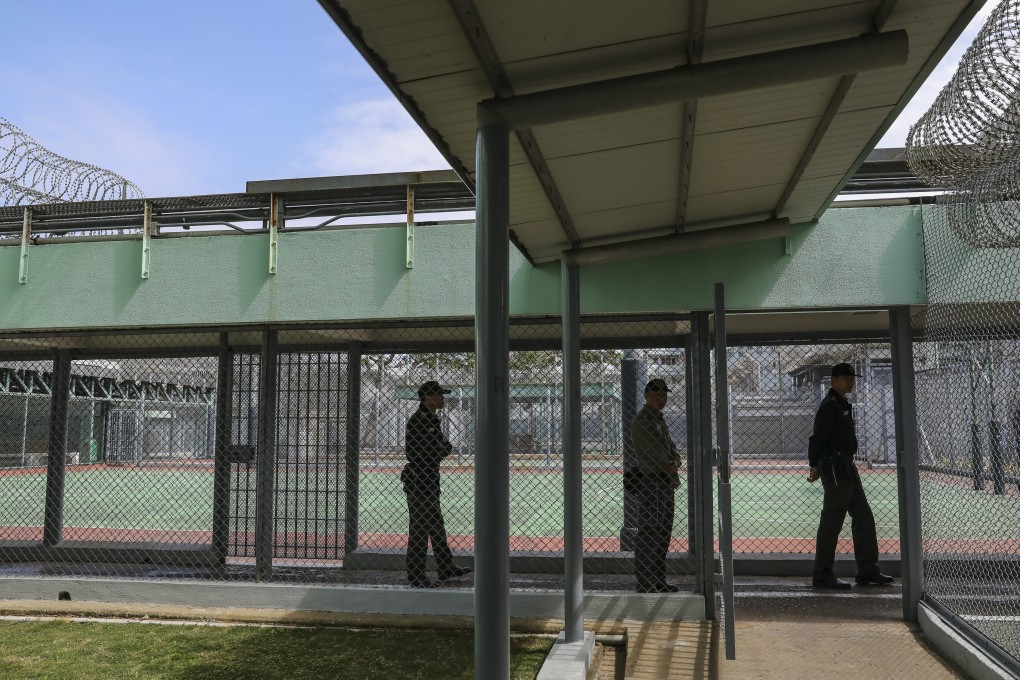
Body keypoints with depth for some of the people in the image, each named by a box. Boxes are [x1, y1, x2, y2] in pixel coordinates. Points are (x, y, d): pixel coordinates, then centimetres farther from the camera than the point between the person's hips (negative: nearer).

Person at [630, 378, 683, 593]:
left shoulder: (660, 420, 19)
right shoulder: (642, 421, -11)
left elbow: (671, 447, 15)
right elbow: (651, 455, -18)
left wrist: (675, 463, -7)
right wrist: (672, 474, -9)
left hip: (666, 482, 10)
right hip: (649, 482, -10)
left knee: (663, 533, 13)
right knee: (648, 535, -7)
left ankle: (659, 582, 22)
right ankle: (645, 585, -3)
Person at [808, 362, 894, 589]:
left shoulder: (843, 404, 17)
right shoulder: (830, 405, -14)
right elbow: (818, 437, -19)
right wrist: (815, 465, -23)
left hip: (847, 468, 11)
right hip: (835, 469, -11)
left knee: (864, 517, 13)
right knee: (831, 521, -6)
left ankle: (867, 571, 21)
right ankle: (822, 575, 0)